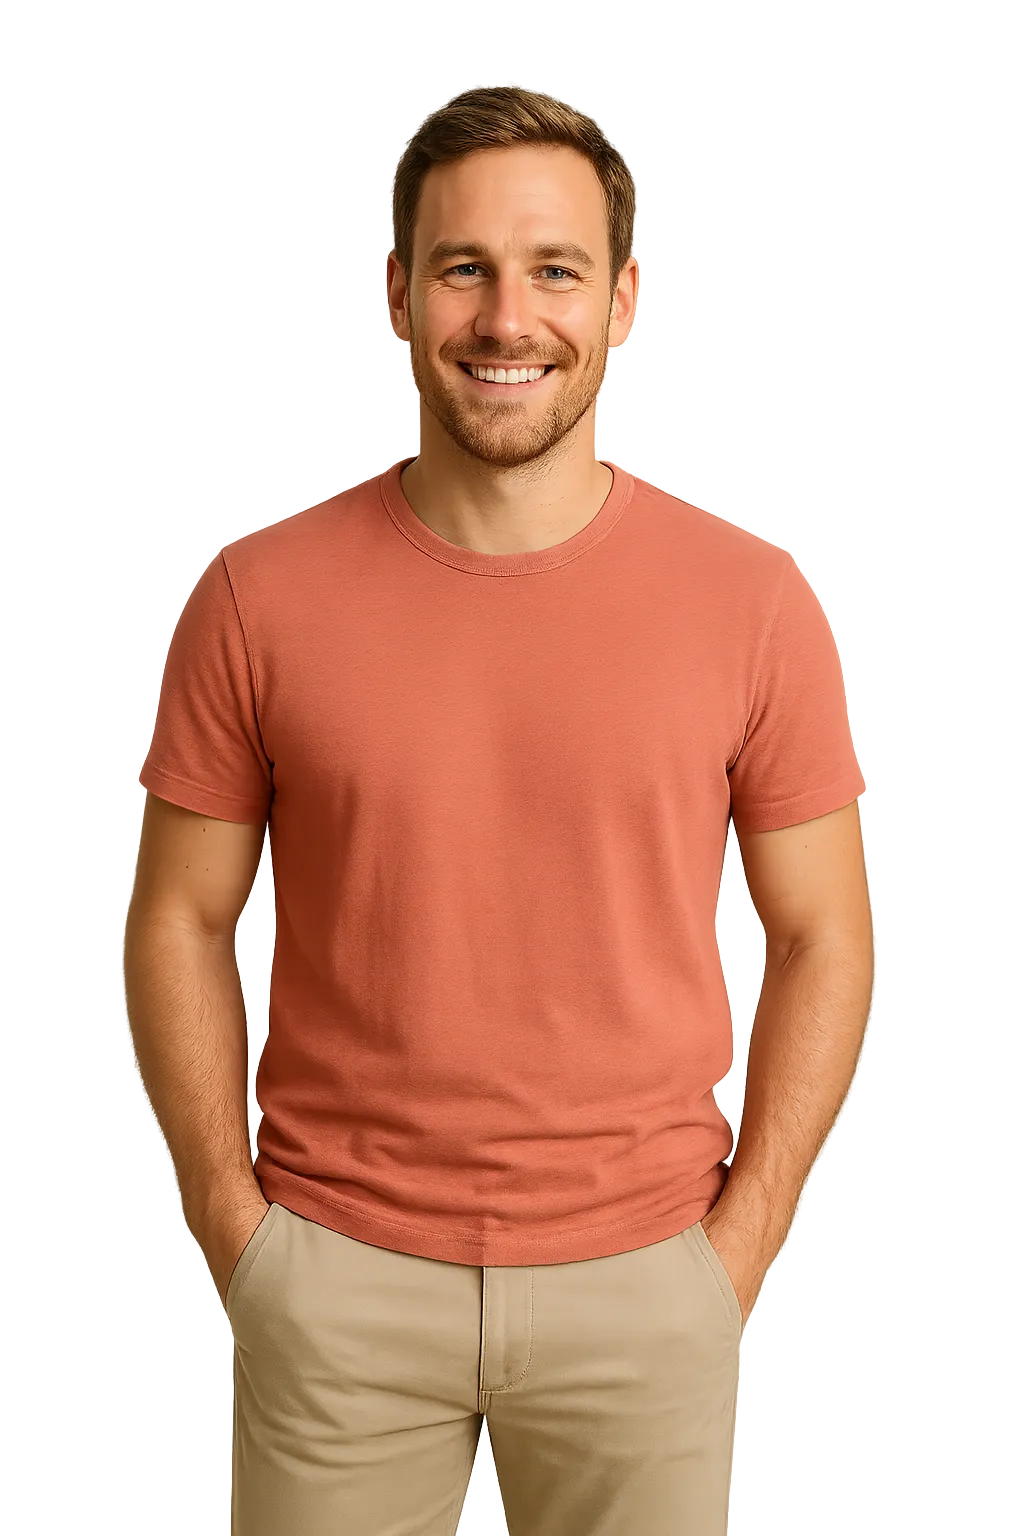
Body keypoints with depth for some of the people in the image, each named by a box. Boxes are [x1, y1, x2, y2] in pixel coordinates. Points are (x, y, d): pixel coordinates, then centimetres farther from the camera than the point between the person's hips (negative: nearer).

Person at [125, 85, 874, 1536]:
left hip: (642, 1281, 0)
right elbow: (181, 922, 0)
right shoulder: (259, 599, -7)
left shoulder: (751, 602, -7)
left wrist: (738, 1243, -3)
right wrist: (235, 1229, -3)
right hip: (337, 1274, 0)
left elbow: (820, 938, 0)